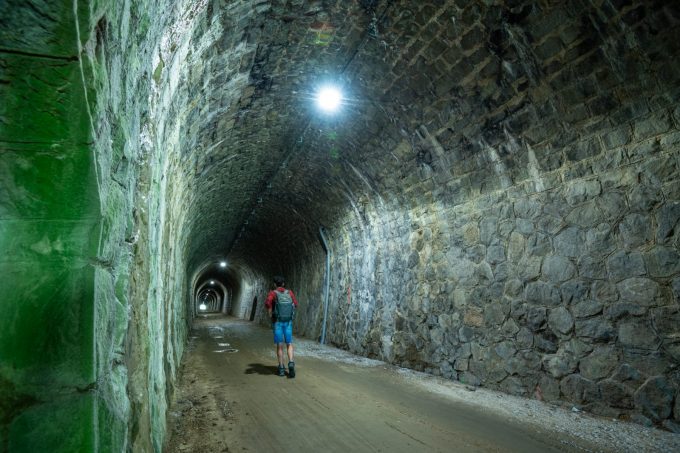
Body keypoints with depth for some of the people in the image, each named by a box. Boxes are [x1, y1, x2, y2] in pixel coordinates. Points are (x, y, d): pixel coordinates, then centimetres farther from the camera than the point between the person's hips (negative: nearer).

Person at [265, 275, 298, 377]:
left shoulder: (272, 293, -7)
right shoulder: (289, 292, 3)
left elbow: (267, 303, -27)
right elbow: (295, 304, 12)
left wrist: (270, 315, -12)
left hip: (277, 322, -1)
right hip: (288, 322, 2)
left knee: (279, 346, 8)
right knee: (289, 345, 7)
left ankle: (281, 369, 11)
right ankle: (291, 363, -16)